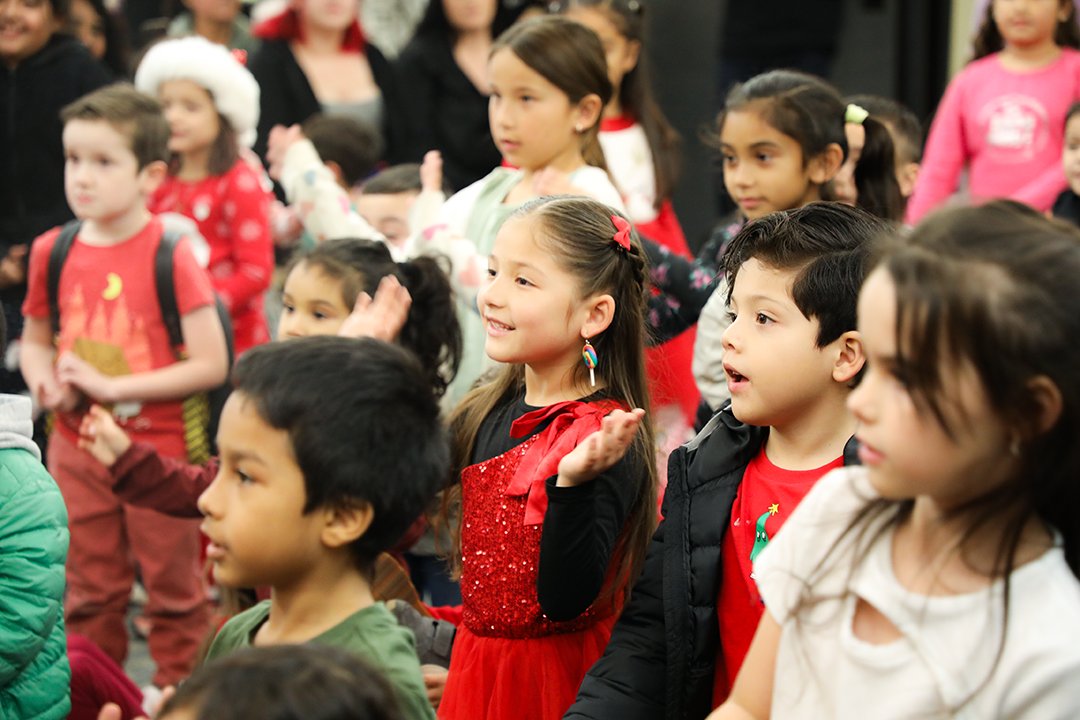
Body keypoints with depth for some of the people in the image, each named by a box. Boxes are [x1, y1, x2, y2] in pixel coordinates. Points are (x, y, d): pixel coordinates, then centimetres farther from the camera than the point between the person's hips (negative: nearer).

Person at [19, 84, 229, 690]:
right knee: (89, 591, 15)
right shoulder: (53, 252, 0)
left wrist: (111, 387, -19)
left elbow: (211, 365, -17)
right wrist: (48, 384, -8)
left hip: (159, 445, -4)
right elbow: (34, 342, 15)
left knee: (173, 588, 9)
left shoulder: (171, 256, -14)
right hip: (78, 446, 4)